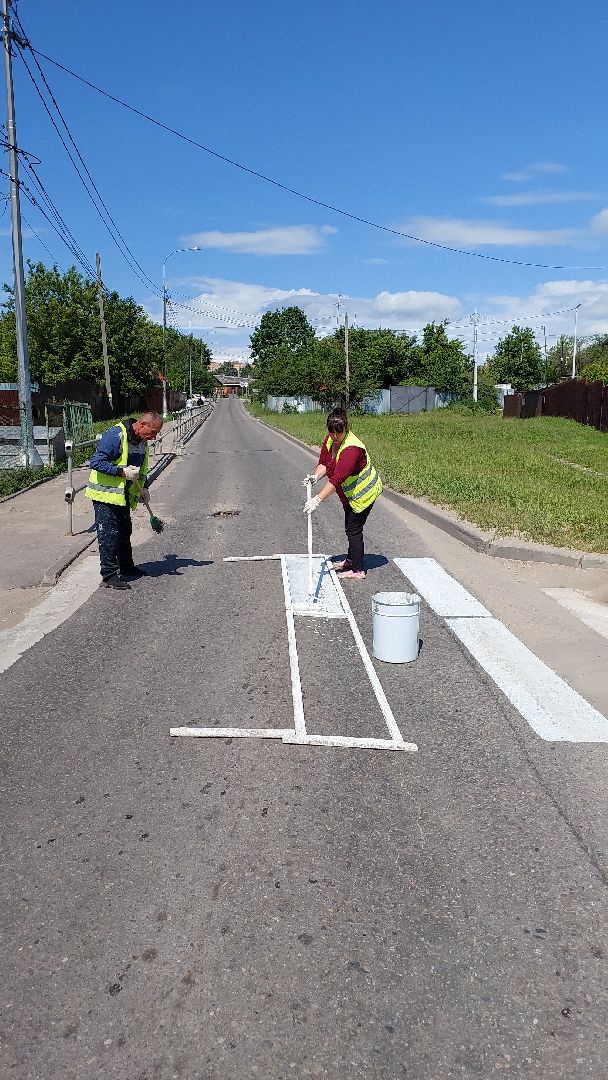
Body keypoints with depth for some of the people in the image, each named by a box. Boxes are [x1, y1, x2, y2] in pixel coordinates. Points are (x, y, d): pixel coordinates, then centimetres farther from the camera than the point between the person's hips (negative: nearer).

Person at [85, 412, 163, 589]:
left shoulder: (142, 441, 6)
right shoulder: (115, 435, -22)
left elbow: (142, 468, 21)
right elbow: (96, 462, -25)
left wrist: (143, 488, 8)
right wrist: (123, 472, -29)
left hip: (124, 495, 9)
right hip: (106, 494, -9)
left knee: (124, 531, 19)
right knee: (109, 535, -7)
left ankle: (126, 566, 34)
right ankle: (109, 576, -3)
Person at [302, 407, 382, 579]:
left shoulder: (351, 449, -35)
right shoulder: (330, 439, -9)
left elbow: (337, 478, -41)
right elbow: (323, 462, -3)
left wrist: (317, 499, -45)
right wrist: (316, 476, -26)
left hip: (363, 493, -9)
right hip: (350, 494, 9)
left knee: (353, 529, -5)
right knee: (350, 527, 22)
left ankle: (358, 570, 6)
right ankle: (351, 560, 39)